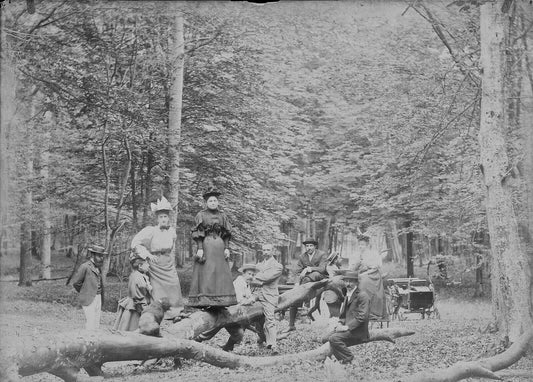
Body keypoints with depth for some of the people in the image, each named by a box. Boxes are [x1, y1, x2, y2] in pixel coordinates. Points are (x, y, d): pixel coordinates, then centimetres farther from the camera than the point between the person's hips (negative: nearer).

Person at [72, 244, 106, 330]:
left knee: (97, 323, 7)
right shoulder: (85, 267, -12)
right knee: (90, 323, -9)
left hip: (98, 298, 7)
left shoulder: (98, 267, 11)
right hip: (89, 299, -7)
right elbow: (75, 282, -7)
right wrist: (84, 293, 4)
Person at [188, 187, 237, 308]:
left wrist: (227, 248, 2)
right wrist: (199, 248, -14)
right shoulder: (201, 215, 1)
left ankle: (219, 302, 9)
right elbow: (197, 234, -5)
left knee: (220, 273, 3)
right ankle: (204, 302, -7)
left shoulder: (222, 215, 12)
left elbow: (226, 234, 11)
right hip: (206, 246, -4)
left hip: (219, 246, 4)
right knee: (206, 273, -7)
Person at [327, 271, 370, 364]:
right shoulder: (347, 296, 20)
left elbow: (362, 317, -18)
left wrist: (347, 327, -20)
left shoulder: (362, 296, -10)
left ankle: (349, 359, -13)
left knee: (334, 338, -24)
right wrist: (340, 323, 3)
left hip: (357, 332, -9)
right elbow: (343, 314, 25)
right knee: (327, 338, -1)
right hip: (348, 329, 9)